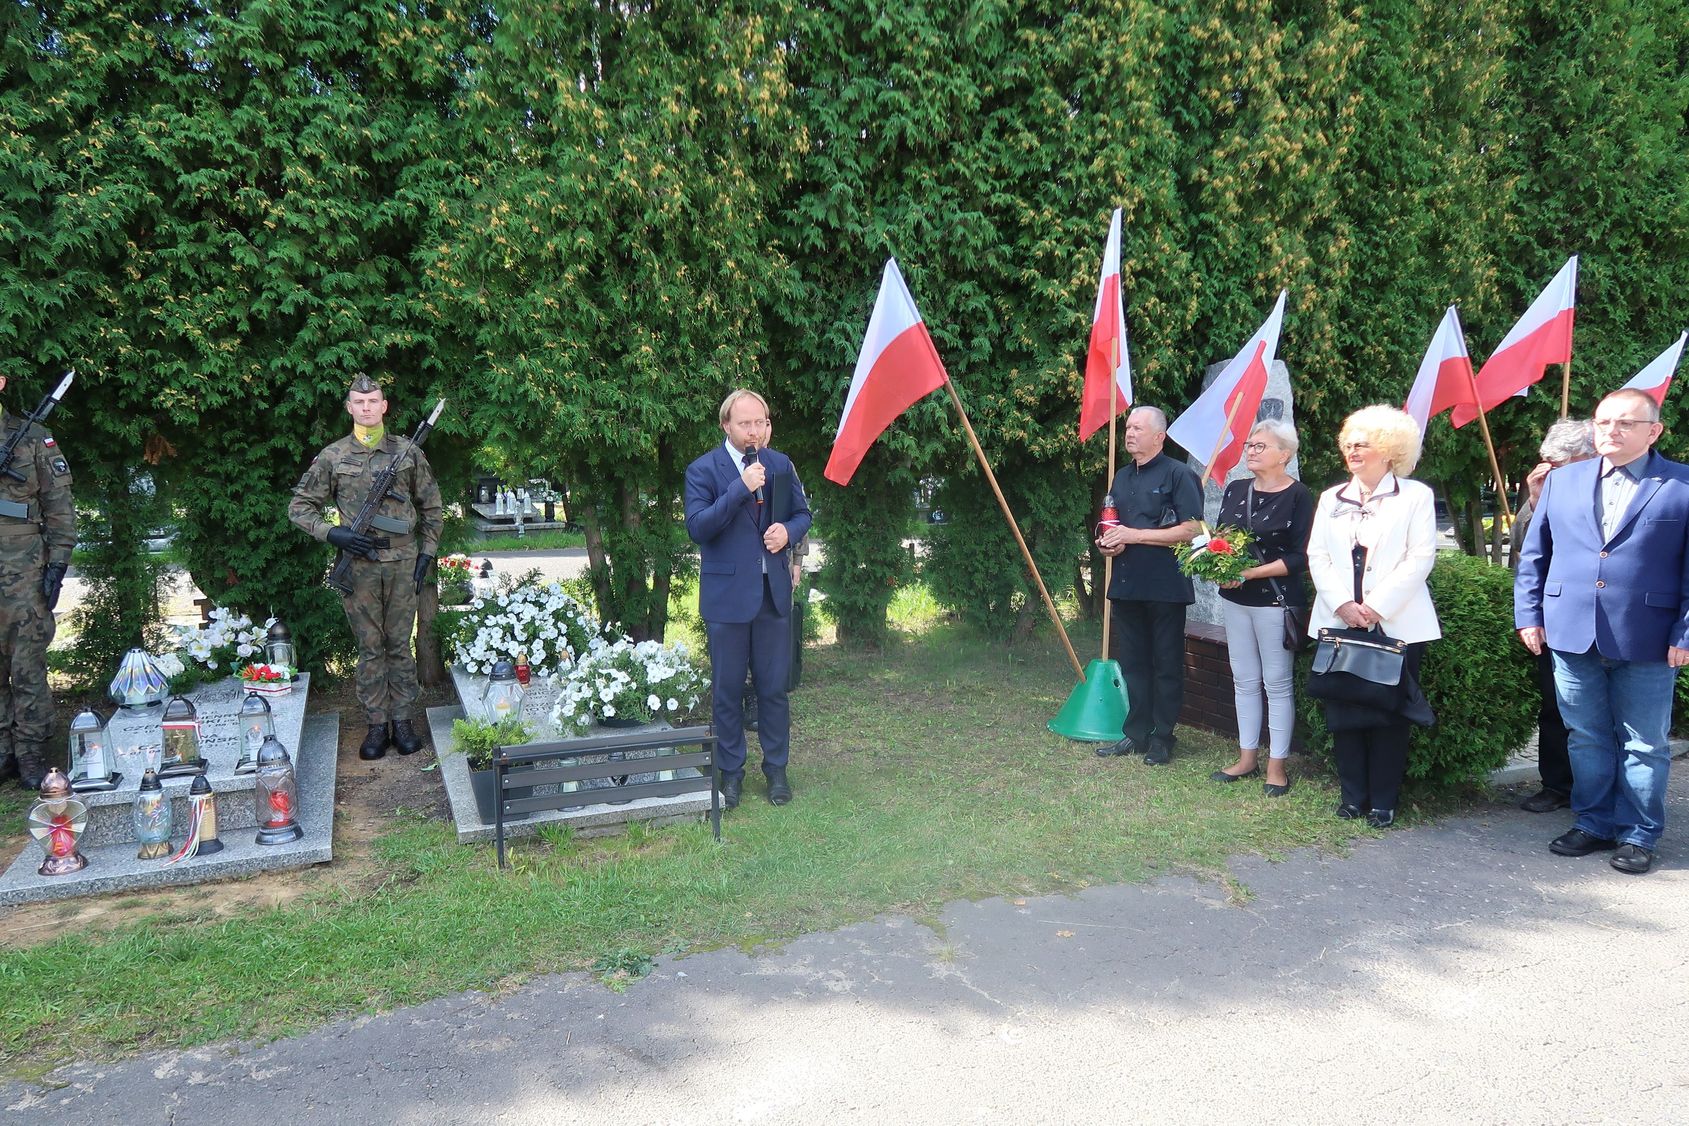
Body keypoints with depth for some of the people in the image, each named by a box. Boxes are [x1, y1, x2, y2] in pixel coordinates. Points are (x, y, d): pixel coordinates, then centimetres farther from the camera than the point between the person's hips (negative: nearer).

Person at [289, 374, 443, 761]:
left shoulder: (408, 453, 4)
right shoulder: (332, 457, 1)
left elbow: (432, 508, 10)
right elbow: (300, 507, 6)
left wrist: (427, 554, 3)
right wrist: (333, 533, -10)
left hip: (403, 564, 0)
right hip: (359, 565, 0)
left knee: (400, 645, 8)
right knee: (370, 648, 7)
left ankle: (403, 721, 16)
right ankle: (377, 725, 15)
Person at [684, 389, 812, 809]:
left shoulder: (781, 464, 7)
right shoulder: (703, 470, -6)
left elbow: (802, 514, 15)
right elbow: (697, 527, -17)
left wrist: (788, 531, -8)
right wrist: (740, 488, -24)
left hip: (774, 592, 3)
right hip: (727, 595, -3)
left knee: (774, 687, 10)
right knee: (727, 690, 7)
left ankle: (776, 769, 24)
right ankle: (731, 771, 21)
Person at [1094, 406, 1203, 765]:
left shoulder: (1177, 475, -8)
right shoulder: (1122, 477, 15)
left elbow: (1192, 529, -17)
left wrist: (1134, 536, -18)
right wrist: (1108, 542, 2)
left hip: (1165, 587, -7)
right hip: (1126, 585, 7)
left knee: (1167, 665, 4)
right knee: (1133, 662, 12)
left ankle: (1162, 738, 12)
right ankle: (1136, 733, 22)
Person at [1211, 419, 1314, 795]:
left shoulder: (1297, 496, -9)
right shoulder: (1235, 491, 9)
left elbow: (1300, 557, -14)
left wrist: (1253, 572, -21)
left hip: (1276, 600, -6)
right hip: (1235, 598, 6)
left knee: (1278, 682, 2)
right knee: (1244, 680, 12)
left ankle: (1277, 766, 11)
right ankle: (1247, 758, 23)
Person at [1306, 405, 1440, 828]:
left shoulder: (1415, 495, 2)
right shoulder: (1331, 498, 14)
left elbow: (1420, 558, -6)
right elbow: (1317, 556, 7)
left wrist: (1378, 606, -14)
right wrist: (1342, 604, -8)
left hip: (1395, 625, -4)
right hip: (1339, 623, 4)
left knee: (1389, 714, 1)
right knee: (1343, 712, 5)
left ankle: (1383, 801, 11)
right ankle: (1353, 796, 16)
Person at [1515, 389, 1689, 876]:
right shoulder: (1562, 480, 8)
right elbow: (1534, 554, 11)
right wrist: (1528, 614, 5)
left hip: (1647, 643, -3)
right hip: (1572, 635, 3)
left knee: (1644, 745, 9)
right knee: (1587, 738, 13)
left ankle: (1638, 836, 21)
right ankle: (1594, 823, 26)